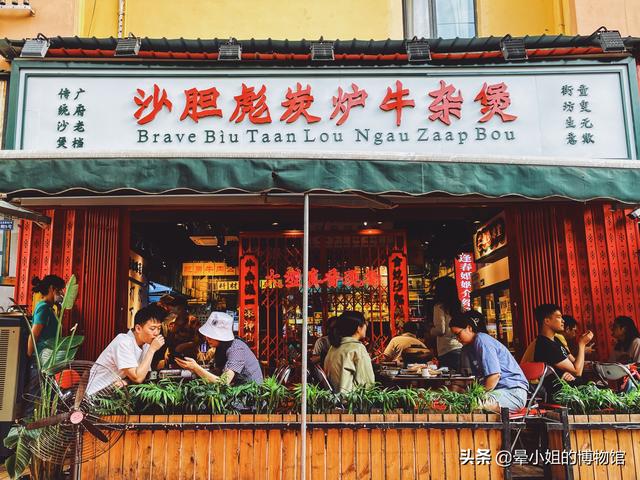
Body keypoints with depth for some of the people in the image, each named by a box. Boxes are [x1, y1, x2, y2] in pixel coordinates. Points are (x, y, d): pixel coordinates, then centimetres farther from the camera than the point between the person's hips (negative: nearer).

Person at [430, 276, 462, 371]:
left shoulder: (440, 306, -6)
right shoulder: (459, 306, 11)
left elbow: (440, 330, -12)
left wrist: (430, 330, 7)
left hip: (448, 351, -6)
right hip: (462, 348, 6)